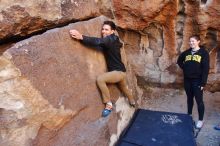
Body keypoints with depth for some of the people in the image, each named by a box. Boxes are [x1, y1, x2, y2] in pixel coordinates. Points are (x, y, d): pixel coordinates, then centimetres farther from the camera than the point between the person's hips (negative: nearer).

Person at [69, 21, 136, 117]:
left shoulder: (110, 40, -21)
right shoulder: (112, 41, 9)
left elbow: (98, 42, -37)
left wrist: (81, 37, -46)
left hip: (119, 71, -10)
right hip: (120, 71, 10)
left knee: (100, 79, -29)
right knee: (124, 88, 32)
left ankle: (108, 104, -15)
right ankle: (132, 102, 61)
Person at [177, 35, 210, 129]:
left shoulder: (204, 53, -7)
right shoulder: (187, 52, 6)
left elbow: (206, 69, -11)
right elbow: (179, 61, 24)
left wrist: (203, 83, -15)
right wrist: (184, 68, 7)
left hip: (197, 80, -4)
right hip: (187, 79, 5)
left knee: (199, 100, 1)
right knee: (189, 98, 16)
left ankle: (200, 120, 14)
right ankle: (189, 115, 31)